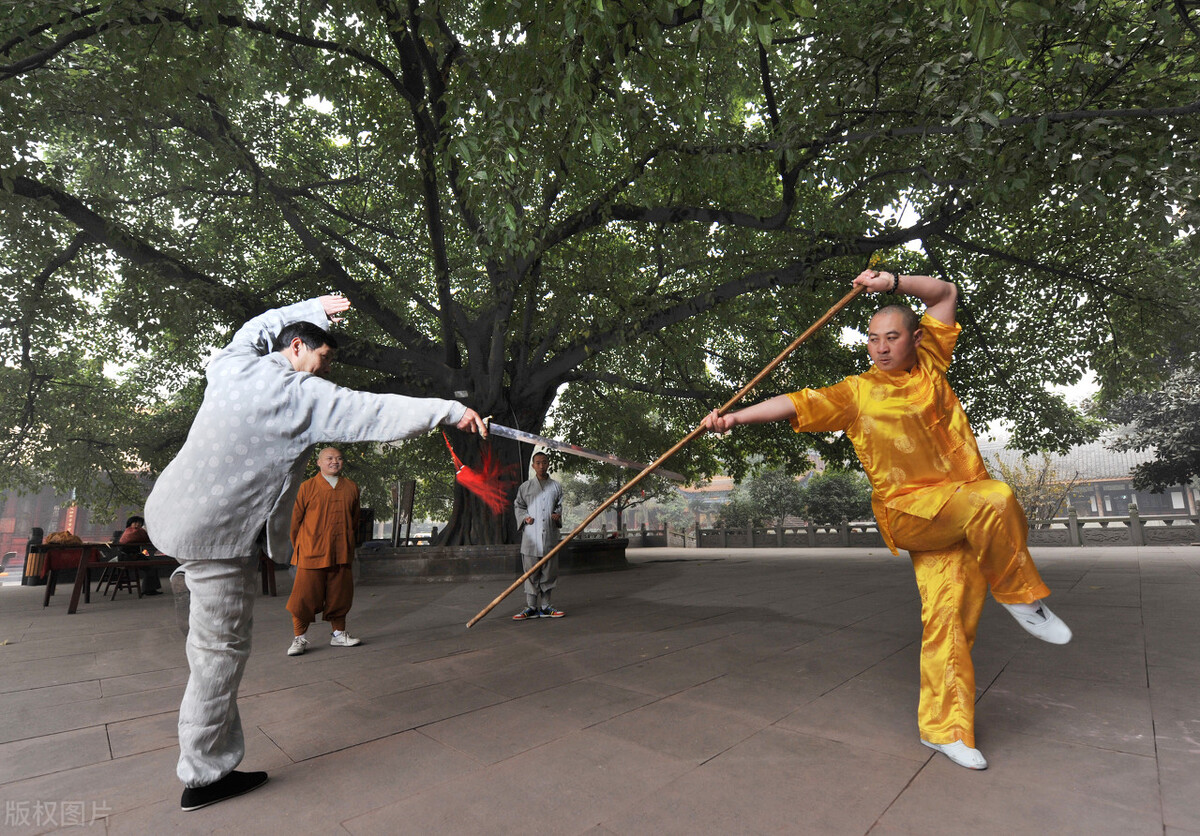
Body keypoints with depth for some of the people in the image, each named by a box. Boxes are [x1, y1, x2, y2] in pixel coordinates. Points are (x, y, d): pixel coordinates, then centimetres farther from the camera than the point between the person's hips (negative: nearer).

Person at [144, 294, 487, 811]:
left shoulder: (231, 365, 4)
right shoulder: (303, 395, -17)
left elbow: (257, 328, 25)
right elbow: (375, 413, -21)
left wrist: (313, 308, 30)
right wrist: (450, 412, -18)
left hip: (173, 511, 8)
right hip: (216, 533, -8)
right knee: (221, 650, 4)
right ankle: (204, 778, 18)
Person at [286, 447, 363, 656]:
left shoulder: (351, 488, 9)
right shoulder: (307, 487, 0)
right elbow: (295, 519, 4)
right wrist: (297, 547, 6)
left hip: (341, 553, 3)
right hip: (311, 553, -3)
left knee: (340, 594, 9)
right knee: (305, 596, 0)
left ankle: (339, 634, 23)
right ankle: (300, 638, 15)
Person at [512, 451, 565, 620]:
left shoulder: (556, 487, 11)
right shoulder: (525, 486, 7)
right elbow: (518, 506, 12)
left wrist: (558, 514, -1)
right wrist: (524, 517, -6)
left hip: (550, 536, 2)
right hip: (531, 536, -2)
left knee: (548, 572, 5)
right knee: (531, 573, 0)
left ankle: (545, 607, 16)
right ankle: (531, 607, 9)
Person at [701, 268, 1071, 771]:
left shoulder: (930, 365, 13)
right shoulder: (856, 393, 5)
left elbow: (945, 294, 14)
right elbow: (797, 404, -2)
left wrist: (893, 283, -2)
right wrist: (736, 417, -12)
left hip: (964, 514, 3)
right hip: (909, 509, -3)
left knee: (950, 617, -1)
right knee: (996, 499, -31)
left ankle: (945, 727, 13)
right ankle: (1020, 594, -6)